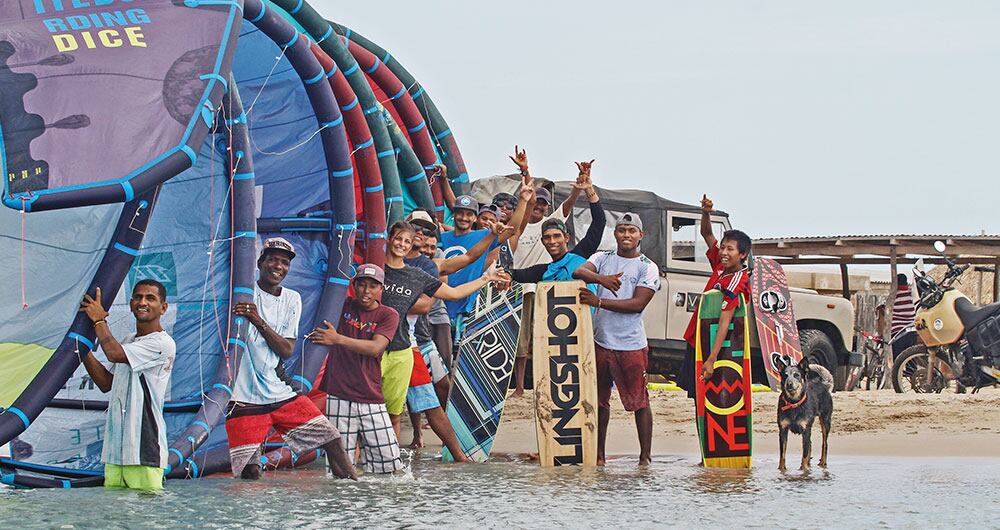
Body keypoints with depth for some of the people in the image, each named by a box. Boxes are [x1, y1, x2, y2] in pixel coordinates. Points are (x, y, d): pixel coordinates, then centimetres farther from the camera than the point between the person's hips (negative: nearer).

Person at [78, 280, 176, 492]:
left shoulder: (162, 343, -9)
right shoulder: (128, 342, 21)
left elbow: (114, 353, -19)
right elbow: (106, 383, 24)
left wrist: (99, 320, -3)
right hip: (115, 449, 8)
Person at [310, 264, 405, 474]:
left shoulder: (388, 315, 2)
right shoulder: (343, 306, 8)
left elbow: (375, 348, -14)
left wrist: (338, 339, -24)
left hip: (372, 400, 1)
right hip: (339, 396, -1)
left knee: (389, 465, 1)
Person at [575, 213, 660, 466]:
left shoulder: (647, 267, 0)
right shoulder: (602, 258, 12)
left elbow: (638, 303, -10)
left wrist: (599, 302, -18)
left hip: (631, 344, -4)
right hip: (600, 340, 4)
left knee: (639, 401, -2)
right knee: (599, 400, 9)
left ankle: (645, 456, 3)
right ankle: (599, 454, 18)